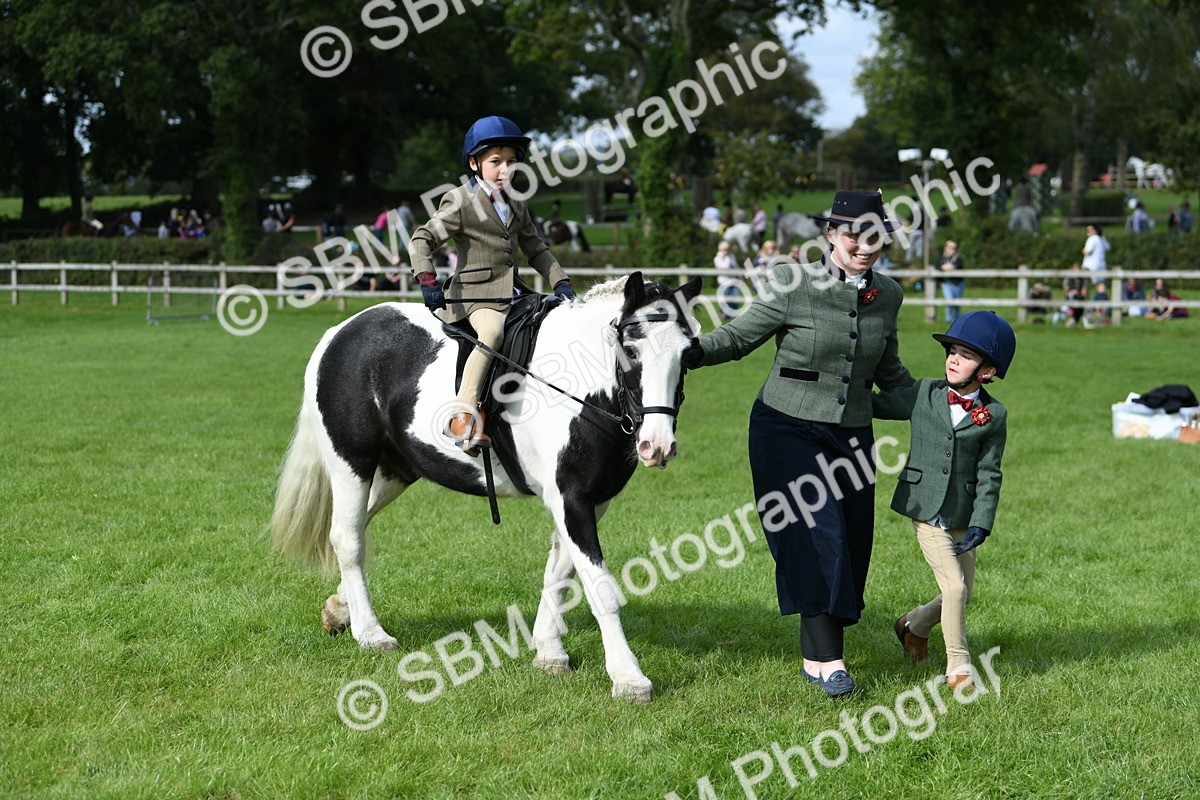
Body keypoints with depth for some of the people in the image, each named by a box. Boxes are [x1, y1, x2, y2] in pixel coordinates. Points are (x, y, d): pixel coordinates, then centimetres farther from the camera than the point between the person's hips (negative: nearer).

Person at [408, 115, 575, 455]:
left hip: (510, 295, 8)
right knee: (493, 331, -36)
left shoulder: (516, 206, 17)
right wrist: (427, 280, -21)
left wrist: (560, 282, 8)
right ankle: (463, 416, -40)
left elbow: (536, 249, 22)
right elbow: (422, 239, -7)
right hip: (473, 295, -8)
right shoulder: (461, 203, -3)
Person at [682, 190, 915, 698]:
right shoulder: (793, 285, -10)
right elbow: (740, 336, -7)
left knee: (851, 541, 4)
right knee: (816, 534, -15)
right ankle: (829, 660, -14)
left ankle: (815, 656, 16)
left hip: (851, 435, 5)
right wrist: (694, 352, -25)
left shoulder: (887, 296, 5)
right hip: (788, 428, -5)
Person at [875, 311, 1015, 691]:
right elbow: (875, 404, 12)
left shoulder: (993, 416, -3)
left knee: (962, 593, 13)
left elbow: (989, 474, -4)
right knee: (954, 586, -13)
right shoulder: (923, 394, -2)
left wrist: (980, 525, -11)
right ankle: (958, 667, 1)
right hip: (926, 512, -2)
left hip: (961, 517, 2)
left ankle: (914, 626, 42)